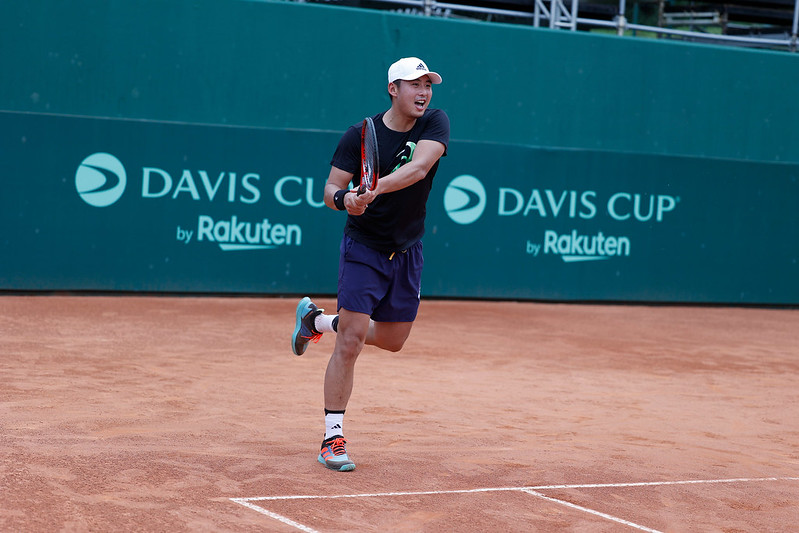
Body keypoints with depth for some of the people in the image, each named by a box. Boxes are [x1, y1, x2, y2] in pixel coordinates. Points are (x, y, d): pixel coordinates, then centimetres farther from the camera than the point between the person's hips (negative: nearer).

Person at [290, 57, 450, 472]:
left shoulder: (436, 123, -8)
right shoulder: (360, 136, -12)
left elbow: (419, 167, -26)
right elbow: (330, 188, -9)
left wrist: (376, 188, -41)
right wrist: (344, 198, -32)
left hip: (407, 251, 4)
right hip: (363, 247, -4)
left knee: (392, 340, 17)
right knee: (351, 342, -13)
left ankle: (317, 319, 40)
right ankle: (333, 439, -5)